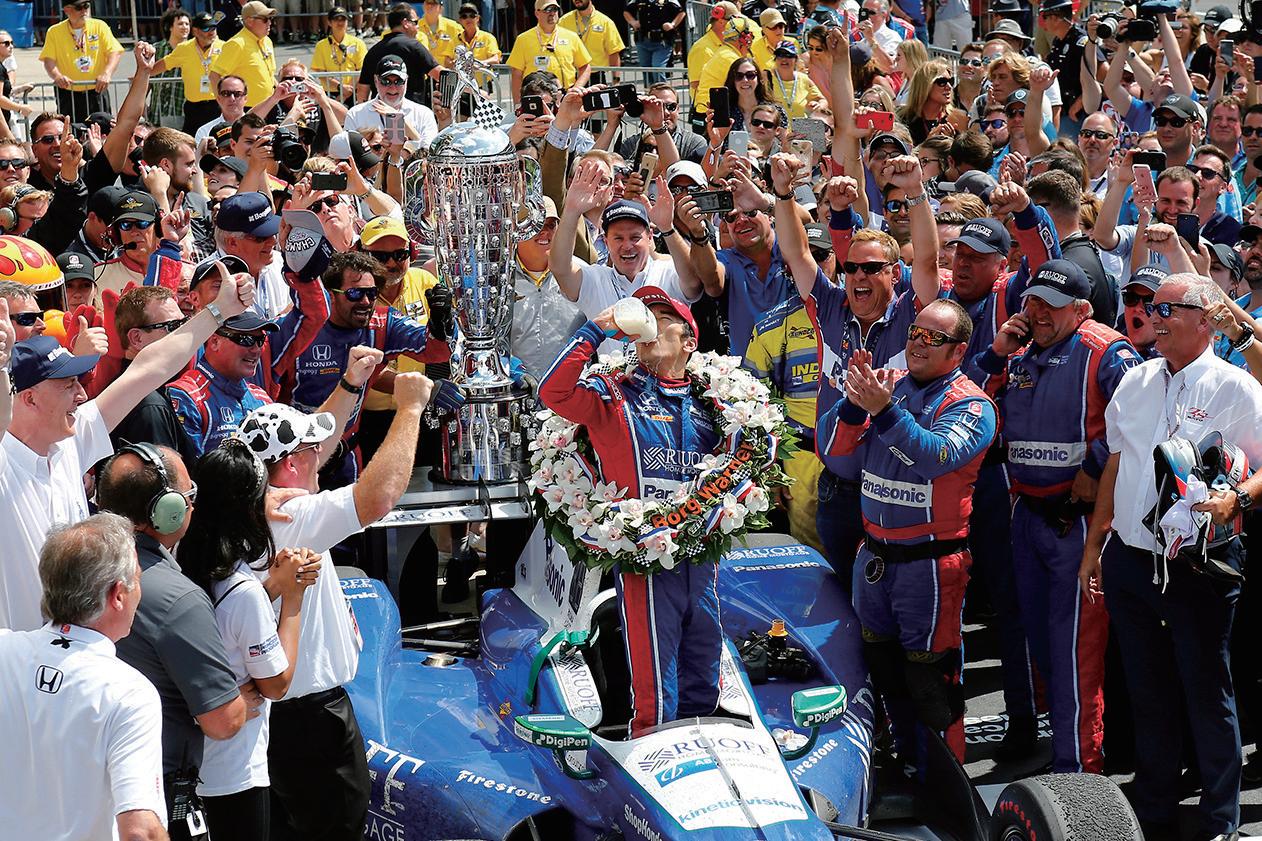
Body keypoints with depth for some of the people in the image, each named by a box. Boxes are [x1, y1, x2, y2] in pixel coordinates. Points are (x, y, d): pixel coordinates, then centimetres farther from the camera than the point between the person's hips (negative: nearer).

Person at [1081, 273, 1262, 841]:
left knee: (1207, 694, 3)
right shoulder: (1136, 381, 9)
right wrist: (1094, 544, 16)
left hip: (1197, 565, -5)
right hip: (1129, 559, 5)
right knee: (1147, 693, 15)